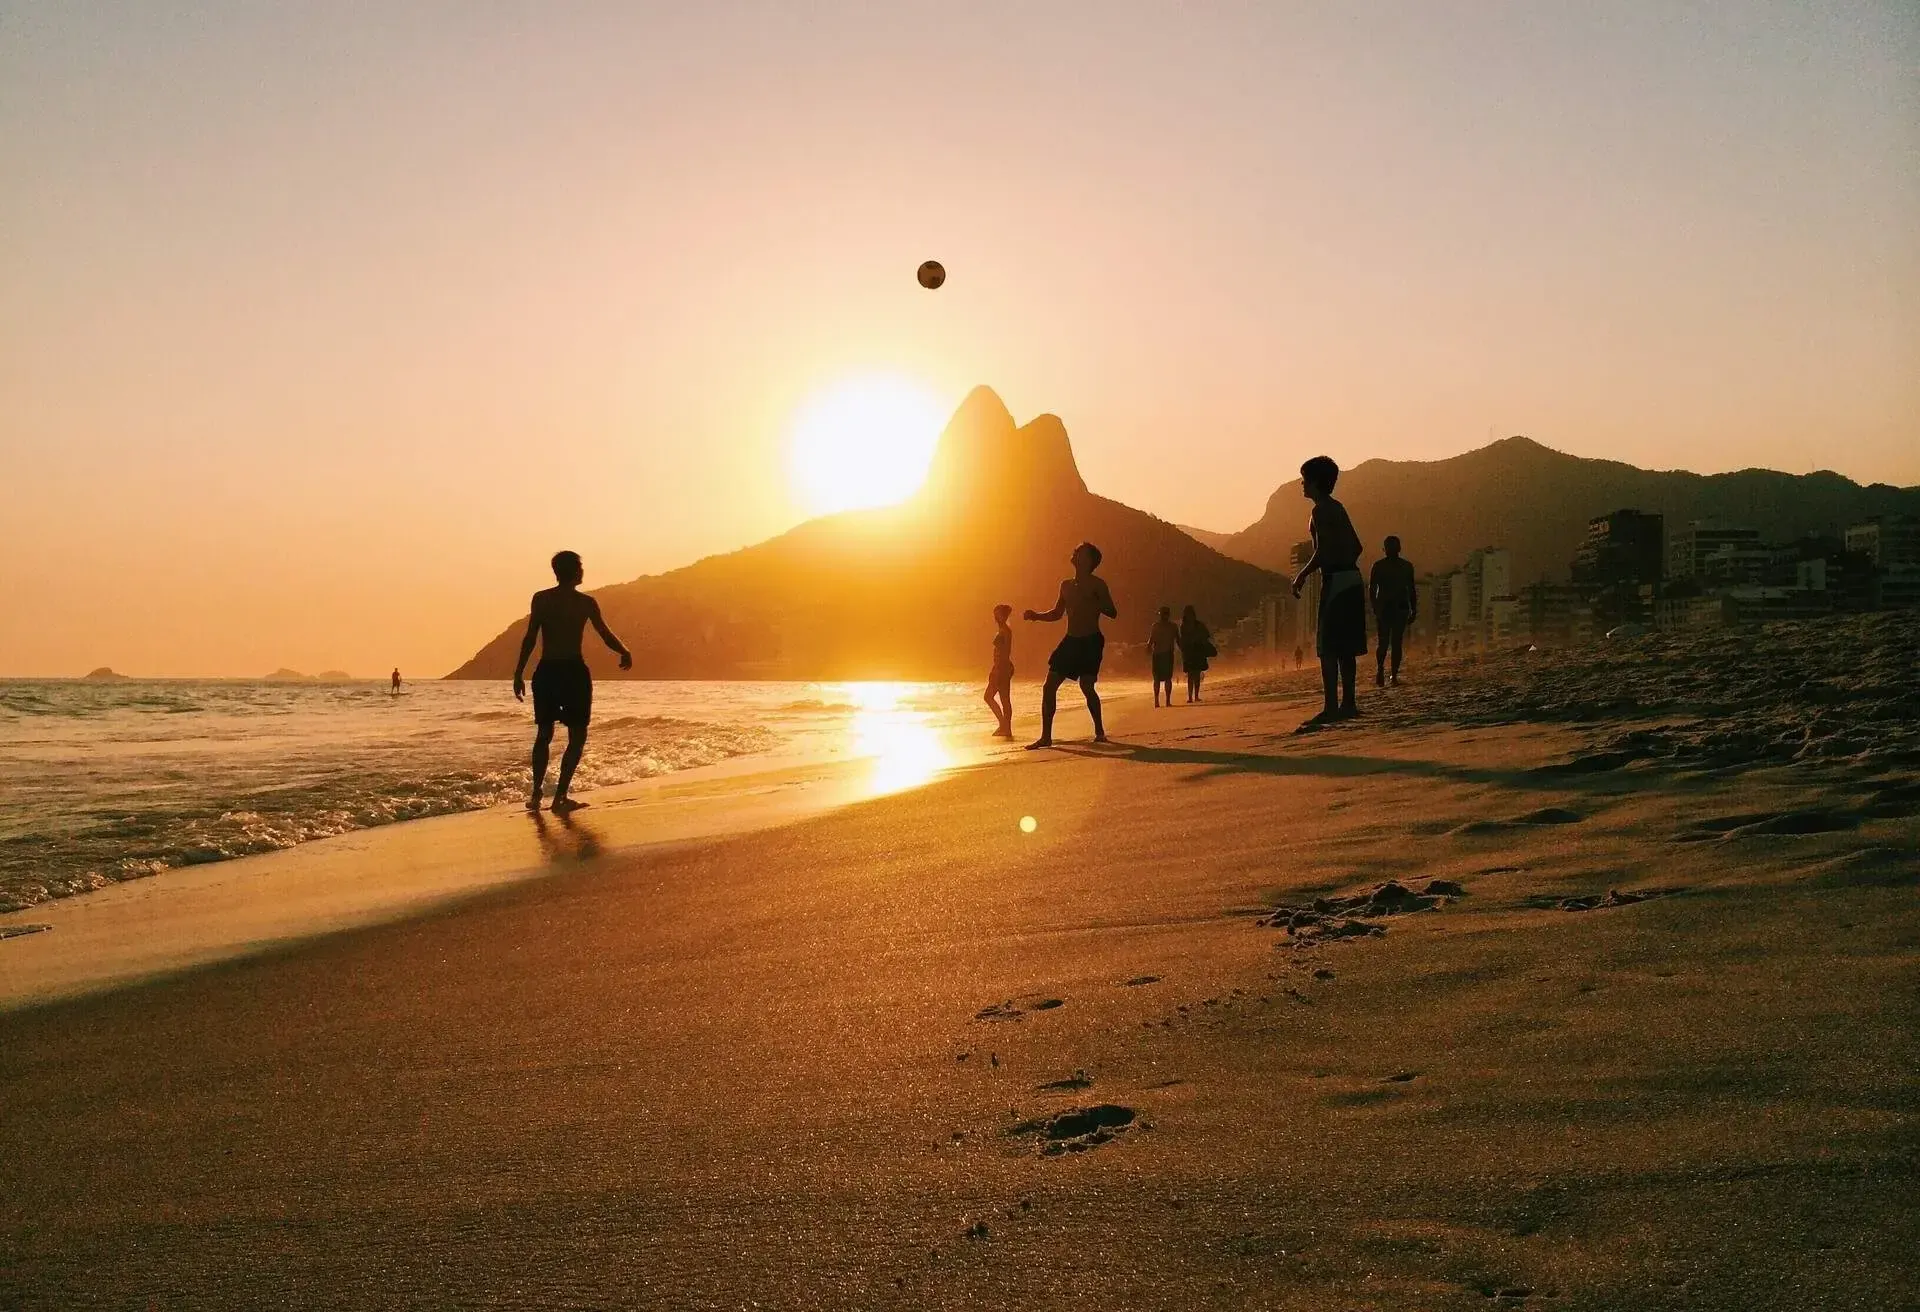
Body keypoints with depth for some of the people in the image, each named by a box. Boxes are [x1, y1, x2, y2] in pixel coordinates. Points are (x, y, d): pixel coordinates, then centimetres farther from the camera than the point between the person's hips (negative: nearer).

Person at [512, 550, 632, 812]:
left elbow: (530, 638, -6)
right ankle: (560, 796, -4)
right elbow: (607, 636, 3)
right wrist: (625, 653, 23)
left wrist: (519, 673, -2)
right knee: (577, 736, 5)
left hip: (545, 673, 2)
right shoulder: (586, 603, -1)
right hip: (574, 672, -2)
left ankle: (536, 794, 11)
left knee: (544, 734, 16)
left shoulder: (541, 599, 1)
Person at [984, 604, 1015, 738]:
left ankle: (1003, 725, -10)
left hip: (1003, 667, -10)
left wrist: (997, 670, -23)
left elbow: (1006, 652, -19)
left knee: (989, 696, -7)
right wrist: (994, 670, 24)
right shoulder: (1000, 631, 16)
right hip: (1000, 667, 10)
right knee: (1005, 699, 8)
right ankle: (1006, 729, 9)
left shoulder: (1006, 631, -12)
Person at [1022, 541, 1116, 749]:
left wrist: (1094, 603, -24)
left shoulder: (1097, 584, -4)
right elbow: (1056, 614, 23)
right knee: (1049, 686, -2)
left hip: (1091, 641, -6)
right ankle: (1046, 736, 4)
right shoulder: (1066, 585, 14)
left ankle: (1100, 731, 4)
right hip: (1070, 641, 6)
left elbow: (1112, 613, -8)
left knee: (1086, 686, -15)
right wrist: (1036, 616, 5)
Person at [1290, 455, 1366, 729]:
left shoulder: (1321, 511, -10)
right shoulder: (1337, 508, 17)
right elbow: (1356, 546, 20)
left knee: (1328, 649, -9)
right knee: (1345, 648, 12)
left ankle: (1332, 708, -13)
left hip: (1335, 582, -10)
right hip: (1351, 579, 10)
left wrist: (1302, 575, -11)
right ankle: (1348, 703, 15)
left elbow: (1323, 549, -19)